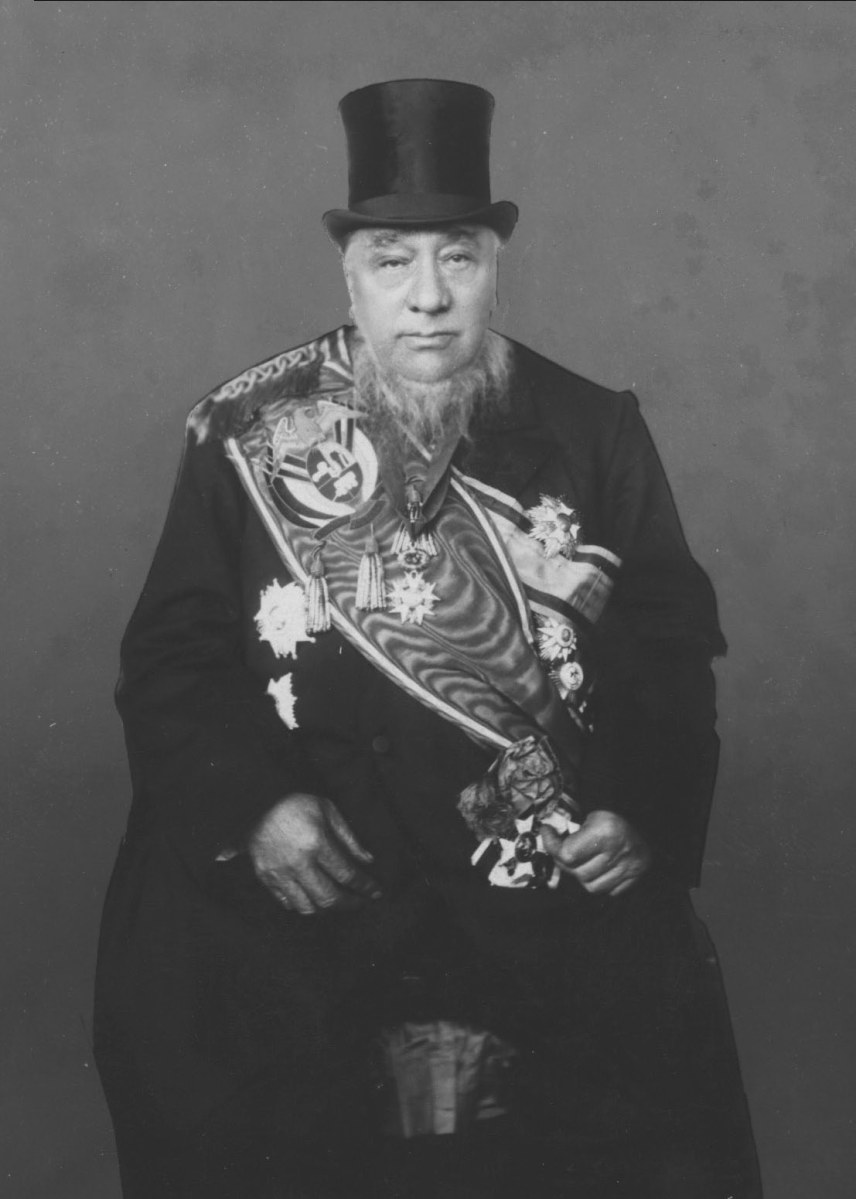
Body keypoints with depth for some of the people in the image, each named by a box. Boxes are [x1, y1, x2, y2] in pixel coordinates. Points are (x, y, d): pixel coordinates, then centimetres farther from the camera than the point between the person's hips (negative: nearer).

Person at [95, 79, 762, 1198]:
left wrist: (651, 812, -8)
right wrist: (251, 804, -13)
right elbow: (171, 654, 4)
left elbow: (672, 640, 9)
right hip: (306, 866, 0)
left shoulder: (596, 432, 9)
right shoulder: (246, 438, 6)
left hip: (562, 869, 1)